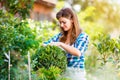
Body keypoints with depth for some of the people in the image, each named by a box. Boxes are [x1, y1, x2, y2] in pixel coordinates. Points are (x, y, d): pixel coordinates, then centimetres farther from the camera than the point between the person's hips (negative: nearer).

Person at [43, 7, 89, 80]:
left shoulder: (83, 36, -5)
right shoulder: (60, 36, 9)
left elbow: (78, 52, -20)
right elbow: (46, 44, 5)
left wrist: (60, 44, -24)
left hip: (76, 73, -4)